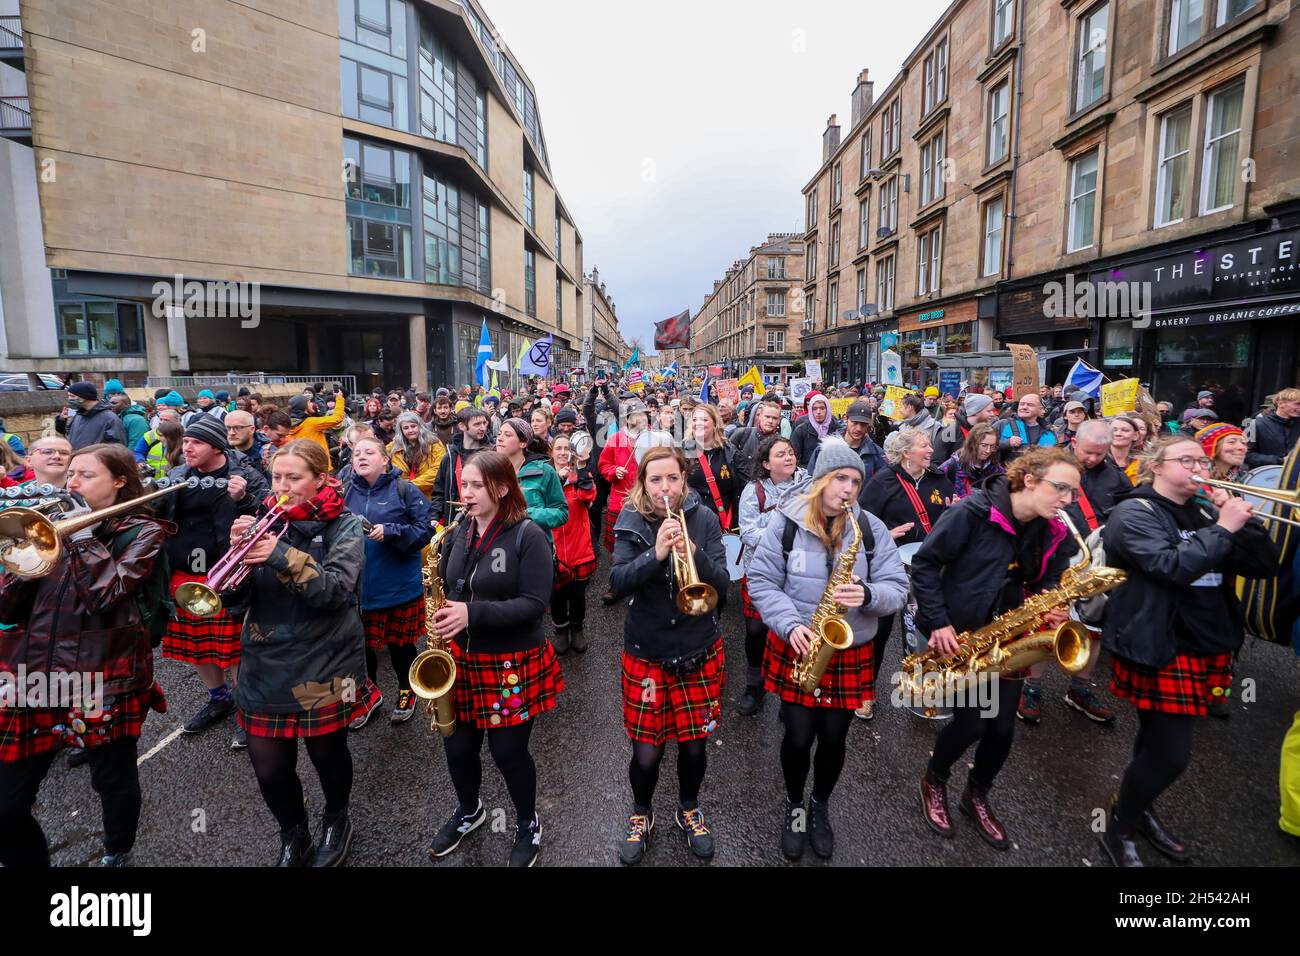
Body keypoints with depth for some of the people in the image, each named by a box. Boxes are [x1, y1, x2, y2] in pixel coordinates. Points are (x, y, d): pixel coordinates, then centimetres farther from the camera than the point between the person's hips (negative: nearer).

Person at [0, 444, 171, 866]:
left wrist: (82, 534, -12)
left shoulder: (142, 530, -2)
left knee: (114, 783, 13)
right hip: (35, 675, 5)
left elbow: (108, 593, -19)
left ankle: (117, 856, 39)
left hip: (104, 678, -4)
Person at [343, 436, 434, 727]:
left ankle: (406, 692, 36)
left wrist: (390, 531, -23)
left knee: (401, 642, 12)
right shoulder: (345, 491, 2)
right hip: (358, 585, 3)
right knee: (360, 643, 13)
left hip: (399, 585, -3)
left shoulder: (404, 489, -7)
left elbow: (426, 527, -11)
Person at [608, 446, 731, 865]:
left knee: (694, 745, 12)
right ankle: (641, 815, 36)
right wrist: (655, 553, -31)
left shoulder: (704, 519, -6)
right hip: (646, 653, -1)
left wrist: (695, 554, -28)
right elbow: (617, 584, -16)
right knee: (647, 752, 5)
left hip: (699, 650, 1)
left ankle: (689, 810, 42)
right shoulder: (631, 524, -7)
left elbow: (722, 583, -9)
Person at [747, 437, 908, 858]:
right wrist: (790, 625, -19)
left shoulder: (871, 527, -3)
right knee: (798, 737, 5)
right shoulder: (786, 523, -8)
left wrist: (868, 595, -24)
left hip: (850, 653, 2)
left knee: (834, 738, 11)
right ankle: (794, 807, 36)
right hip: (797, 648, -1)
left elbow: (897, 587, -2)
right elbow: (761, 582, -6)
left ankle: (820, 807, 41)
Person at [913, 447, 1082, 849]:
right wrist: (938, 623, -19)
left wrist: (1053, 607, -14)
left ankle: (977, 796, 34)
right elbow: (924, 563, -16)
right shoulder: (974, 511, -20)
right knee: (971, 722, -5)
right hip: (957, 634, -5)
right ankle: (934, 781, 25)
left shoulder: (1055, 533, -1)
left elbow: (1047, 581, 10)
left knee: (1002, 726, 6)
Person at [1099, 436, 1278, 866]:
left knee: (1158, 740, 19)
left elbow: (1264, 566, 6)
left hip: (1206, 648, 7)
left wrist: (1244, 519, -6)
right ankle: (1119, 829, 17)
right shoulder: (1134, 513, -11)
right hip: (1158, 650, -7)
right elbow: (1173, 567, -26)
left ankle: (1139, 810, 40)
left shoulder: (1203, 513, 10)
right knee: (1171, 754, -4)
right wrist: (1224, 528, -20)